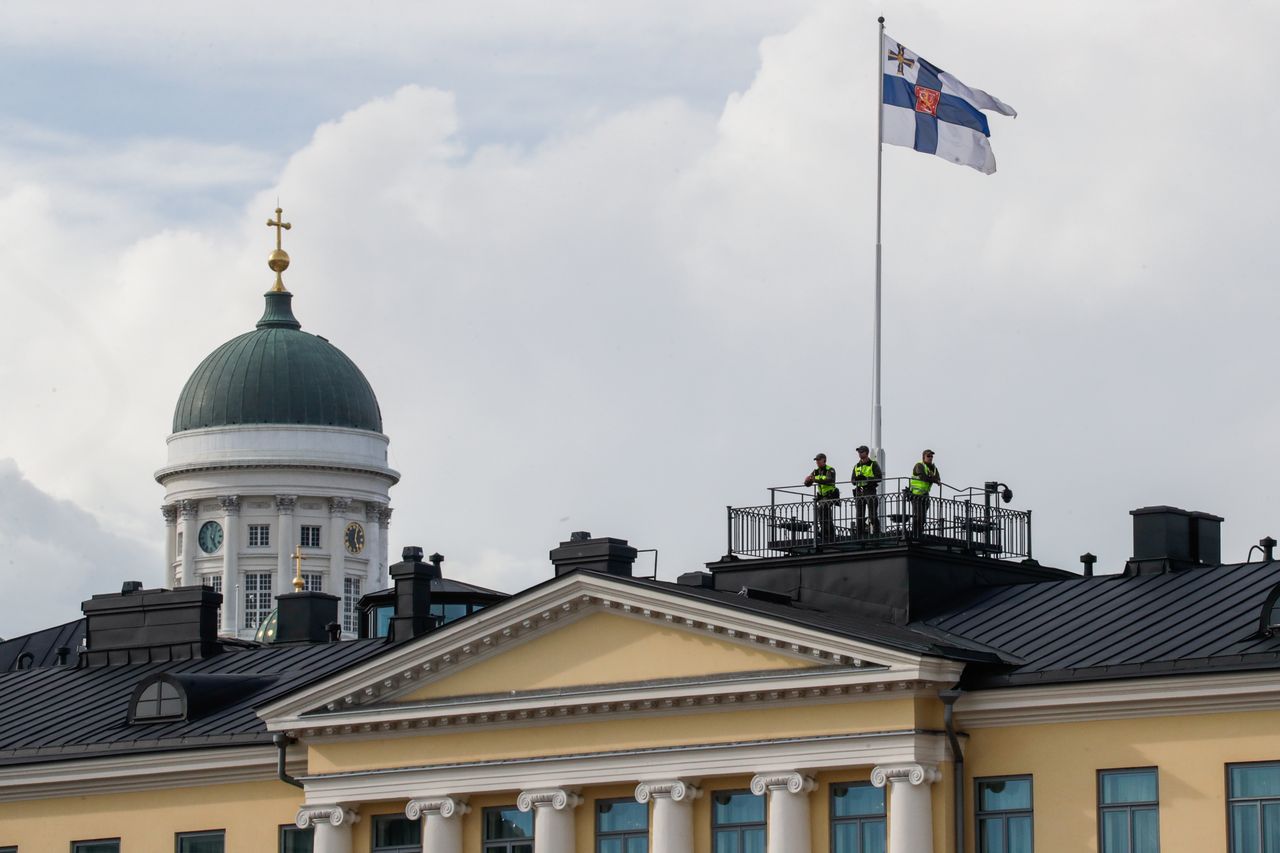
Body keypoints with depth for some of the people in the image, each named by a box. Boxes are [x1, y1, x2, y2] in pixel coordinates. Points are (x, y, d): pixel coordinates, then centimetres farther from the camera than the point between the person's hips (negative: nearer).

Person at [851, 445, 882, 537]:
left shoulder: (873, 464, 1)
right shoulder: (857, 466, 18)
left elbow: (879, 477, -8)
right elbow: (853, 480, 17)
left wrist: (866, 478, -19)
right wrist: (856, 479, -8)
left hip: (870, 491, -5)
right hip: (859, 492, 5)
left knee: (873, 515, -8)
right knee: (860, 516, 4)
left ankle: (876, 534, -7)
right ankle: (860, 536, 6)